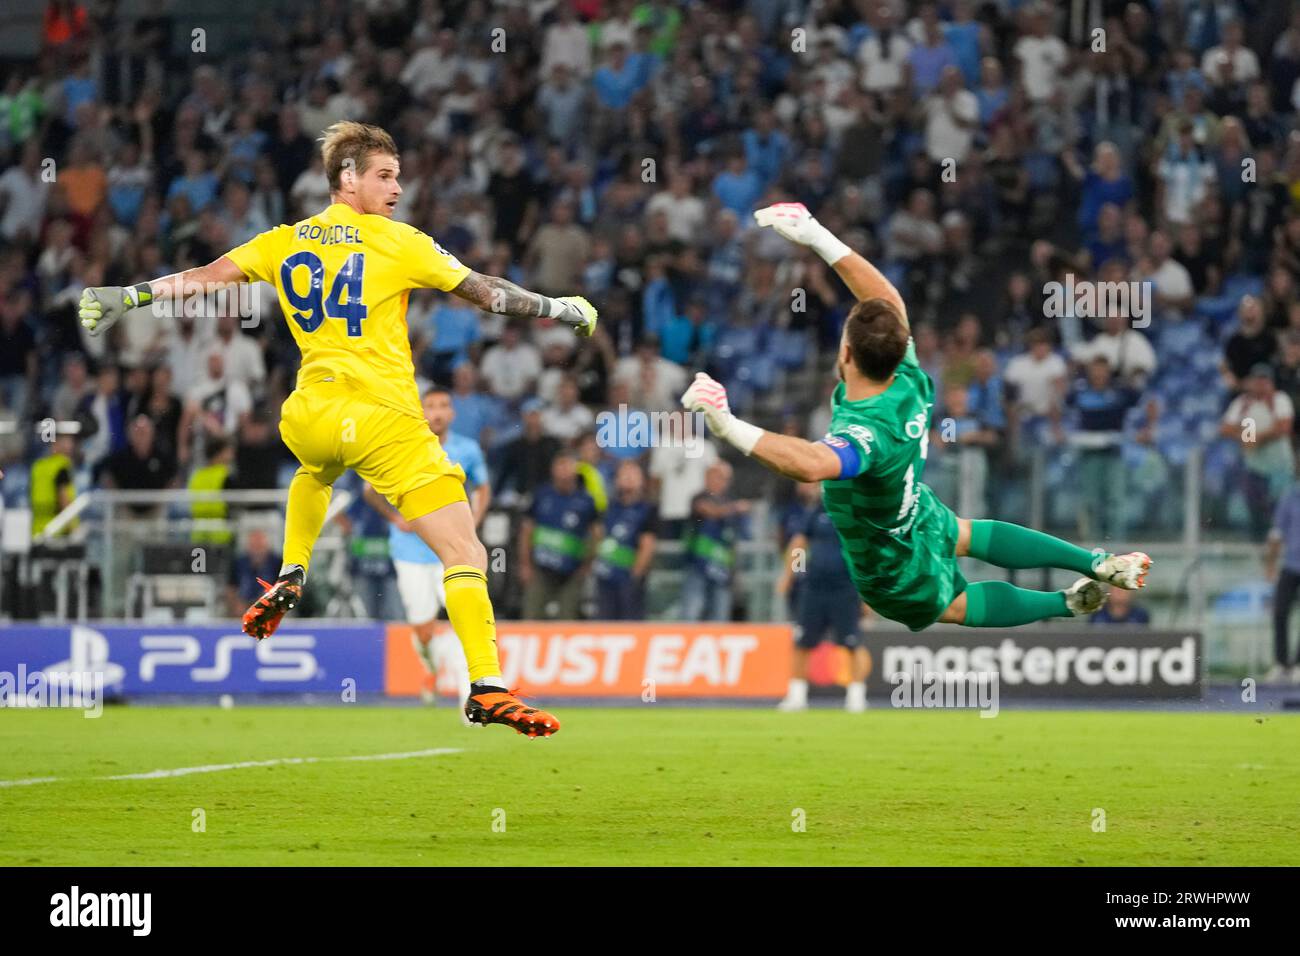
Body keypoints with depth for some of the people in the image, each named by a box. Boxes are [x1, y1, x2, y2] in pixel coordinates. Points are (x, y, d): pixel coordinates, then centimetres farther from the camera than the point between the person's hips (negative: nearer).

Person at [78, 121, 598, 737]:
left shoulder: (283, 243, 10)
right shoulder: (397, 243, -1)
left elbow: (203, 278, 7)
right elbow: (484, 292, 3)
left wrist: (127, 297, 14)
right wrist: (557, 308, 15)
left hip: (308, 418, 6)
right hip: (384, 421, -5)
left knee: (315, 467, 45)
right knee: (464, 552, -8)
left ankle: (290, 580, 34)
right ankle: (487, 688, -21)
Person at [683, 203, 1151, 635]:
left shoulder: (866, 433, -47)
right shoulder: (909, 381, -25)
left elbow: (813, 463, -70)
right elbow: (887, 299, -11)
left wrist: (732, 429, -77)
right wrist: (818, 238, -10)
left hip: (894, 576, -5)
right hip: (923, 518, 5)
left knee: (956, 605, 29)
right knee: (967, 536, 39)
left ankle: (1069, 603, 42)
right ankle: (1098, 563, 43)